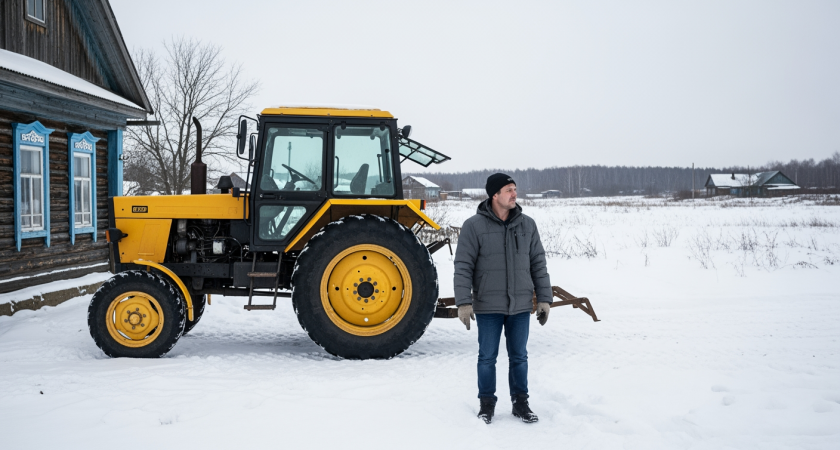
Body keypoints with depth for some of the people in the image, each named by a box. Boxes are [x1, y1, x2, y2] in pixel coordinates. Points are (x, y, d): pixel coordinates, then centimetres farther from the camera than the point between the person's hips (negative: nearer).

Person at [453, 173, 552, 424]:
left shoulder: (527, 225, 3)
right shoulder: (474, 226, -8)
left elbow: (538, 264, 7)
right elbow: (463, 266, -9)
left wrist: (543, 299, 4)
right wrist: (463, 302, -14)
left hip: (520, 307, 3)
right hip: (488, 307, -3)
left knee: (519, 357, 12)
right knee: (487, 358, 9)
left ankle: (520, 403, 25)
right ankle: (487, 403, 23)